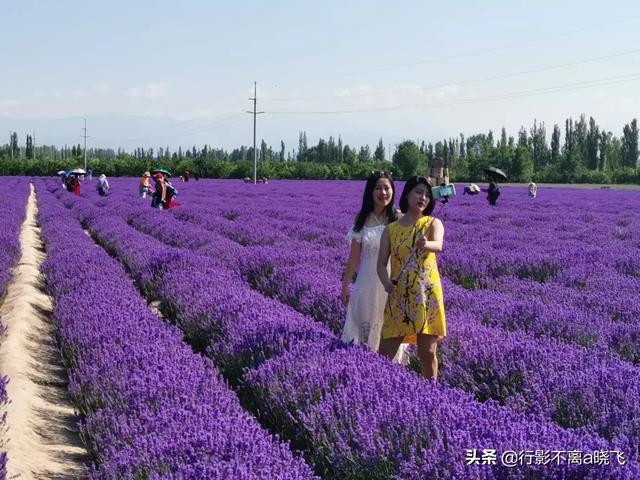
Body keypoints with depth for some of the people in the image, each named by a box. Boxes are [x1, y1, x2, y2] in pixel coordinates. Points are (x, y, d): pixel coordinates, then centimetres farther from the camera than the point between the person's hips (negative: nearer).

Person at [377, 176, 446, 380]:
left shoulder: (433, 223, 1)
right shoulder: (391, 229, 7)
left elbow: (438, 245, -21)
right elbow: (381, 263, 2)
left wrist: (426, 245, -45)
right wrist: (386, 282, -20)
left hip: (427, 295, -2)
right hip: (399, 296, 2)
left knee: (427, 352, 3)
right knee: (385, 354, 0)